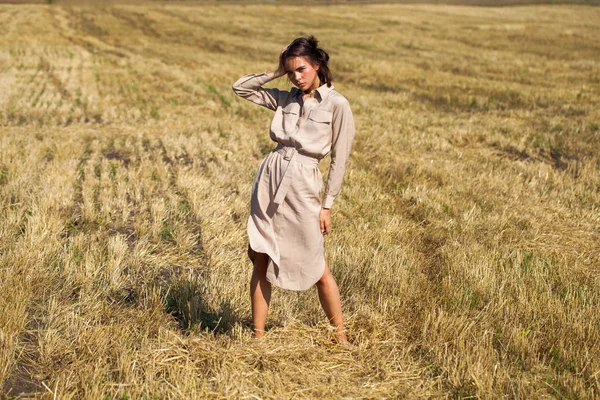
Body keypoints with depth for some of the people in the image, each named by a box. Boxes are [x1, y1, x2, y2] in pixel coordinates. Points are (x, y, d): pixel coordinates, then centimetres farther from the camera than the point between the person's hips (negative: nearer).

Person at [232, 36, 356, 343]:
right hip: (269, 179, 5)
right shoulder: (286, 99, 9)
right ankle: (258, 334, 18)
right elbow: (240, 87, 13)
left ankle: (340, 335, 20)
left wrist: (327, 205, -5)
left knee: (316, 268, 3)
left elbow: (339, 159, -5)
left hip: (303, 188, -4)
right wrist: (276, 73, 6)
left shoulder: (337, 104, -6)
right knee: (261, 261, 7)